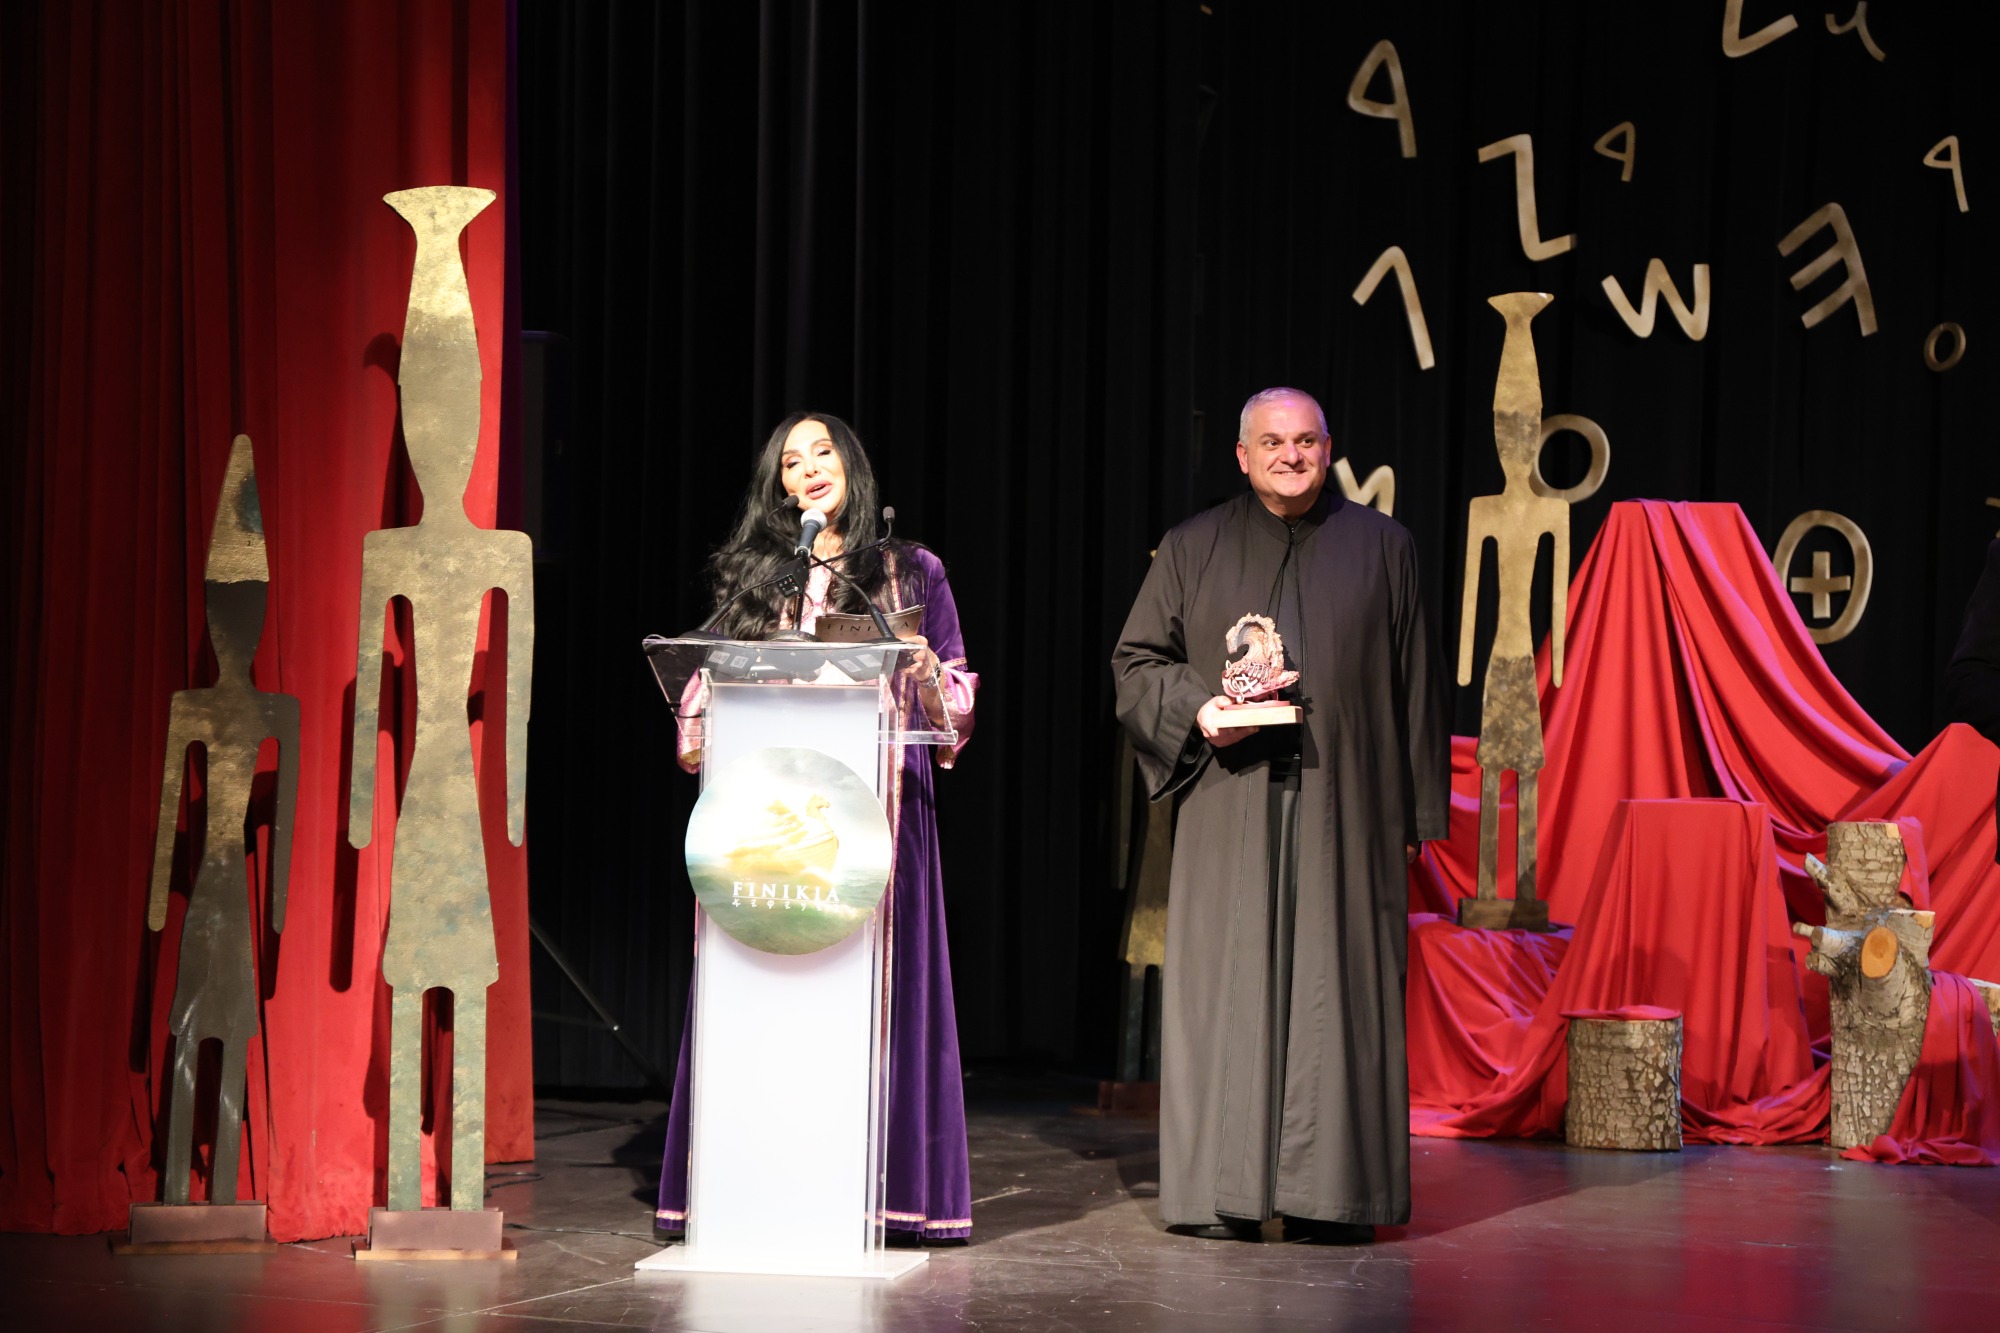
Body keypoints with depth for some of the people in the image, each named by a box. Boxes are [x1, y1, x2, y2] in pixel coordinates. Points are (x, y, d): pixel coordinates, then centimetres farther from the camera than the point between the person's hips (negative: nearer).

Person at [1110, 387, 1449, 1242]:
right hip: (1229, 812, 0)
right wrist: (1198, 707, -9)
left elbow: (1413, 686, 8)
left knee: (1336, 989, -2)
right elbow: (1134, 661, 11)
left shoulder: (1381, 548, 9)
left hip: (1345, 809, 0)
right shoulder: (1193, 549, 10)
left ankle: (1330, 1192, 2)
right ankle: (1223, 1193, 3)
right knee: (1227, 986, -1)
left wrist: (1417, 811, 3)